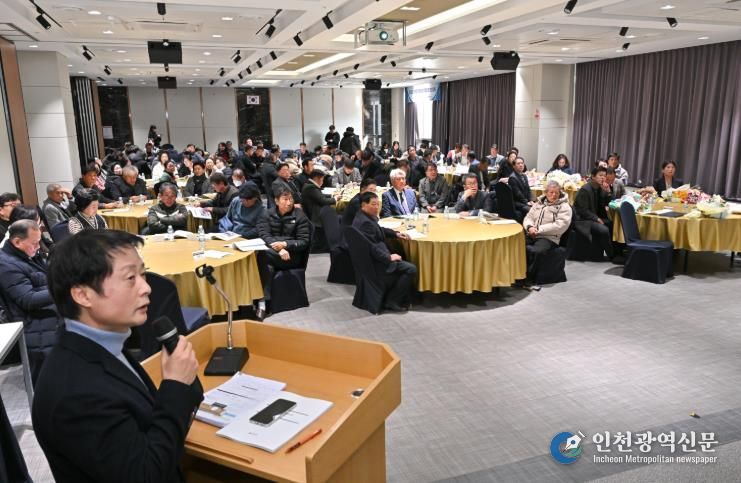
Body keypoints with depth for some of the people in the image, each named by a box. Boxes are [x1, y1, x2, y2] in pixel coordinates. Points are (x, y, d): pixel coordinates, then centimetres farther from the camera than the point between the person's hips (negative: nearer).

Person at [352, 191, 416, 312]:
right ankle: (391, 302, -5)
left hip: (373, 257, 12)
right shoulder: (364, 222, -24)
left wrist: (396, 234, 13)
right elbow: (372, 248, -28)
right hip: (373, 262, -12)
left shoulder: (367, 217, 9)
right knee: (411, 269, -15)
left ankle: (405, 298, 23)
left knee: (405, 262, 22)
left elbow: (379, 230, 25)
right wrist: (389, 257, -19)